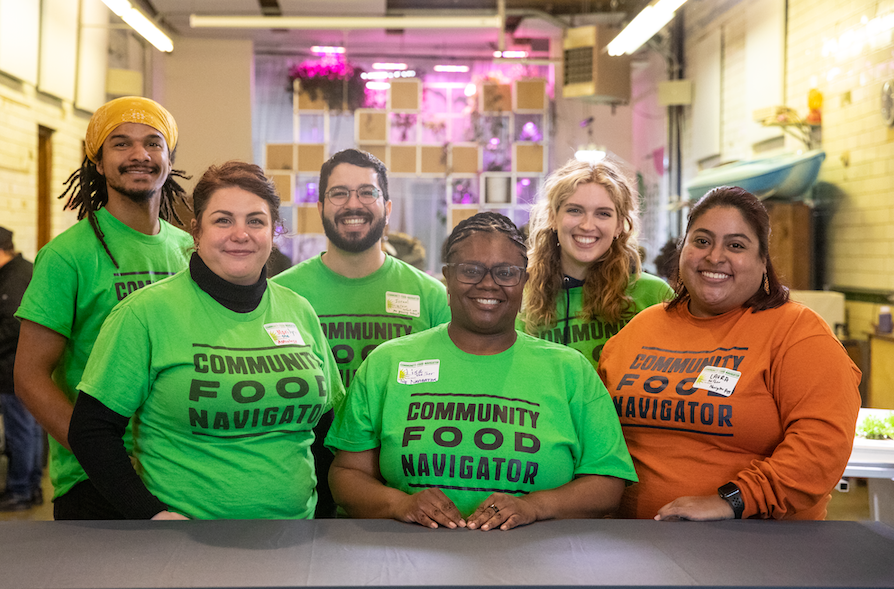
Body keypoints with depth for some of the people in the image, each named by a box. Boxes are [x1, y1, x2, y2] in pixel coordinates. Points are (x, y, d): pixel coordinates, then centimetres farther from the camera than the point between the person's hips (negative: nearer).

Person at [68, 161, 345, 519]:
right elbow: (90, 429, -9)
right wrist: (151, 514, -17)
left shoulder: (299, 311, 4)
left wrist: (324, 504, 2)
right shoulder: (147, 311, -9)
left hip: (296, 519, 4)